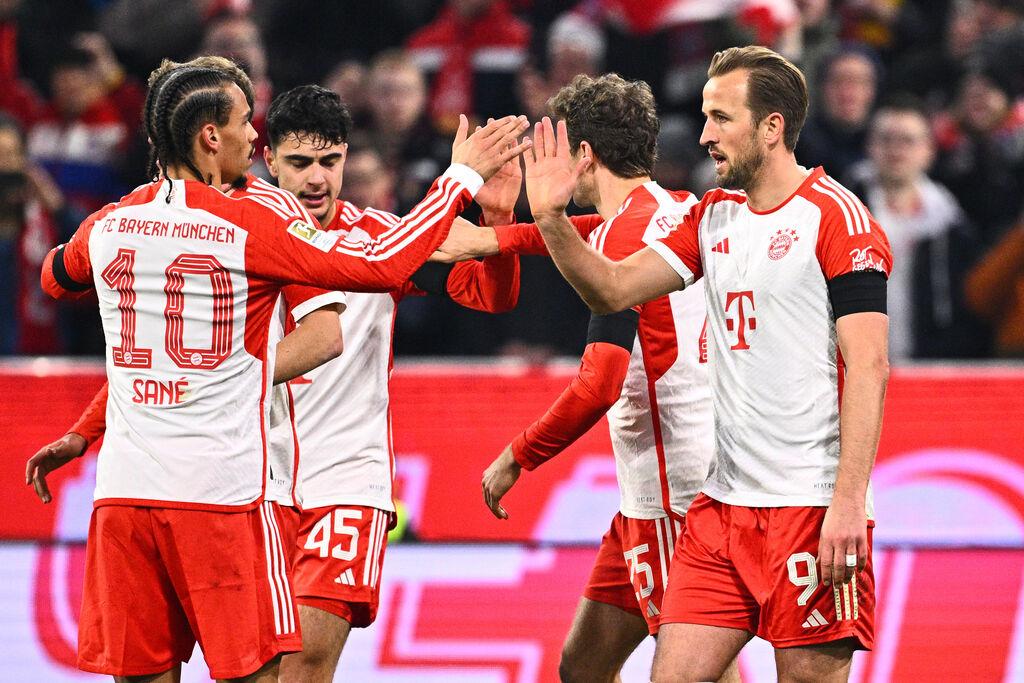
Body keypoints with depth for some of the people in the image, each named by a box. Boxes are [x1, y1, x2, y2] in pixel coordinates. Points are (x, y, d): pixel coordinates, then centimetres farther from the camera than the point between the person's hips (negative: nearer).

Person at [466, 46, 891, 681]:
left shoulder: (836, 216, -8)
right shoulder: (714, 217, 16)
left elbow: (869, 367, -14)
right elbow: (613, 289, 14)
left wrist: (848, 504, -21)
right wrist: (553, 217, -3)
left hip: (814, 506, -7)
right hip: (724, 503, 7)